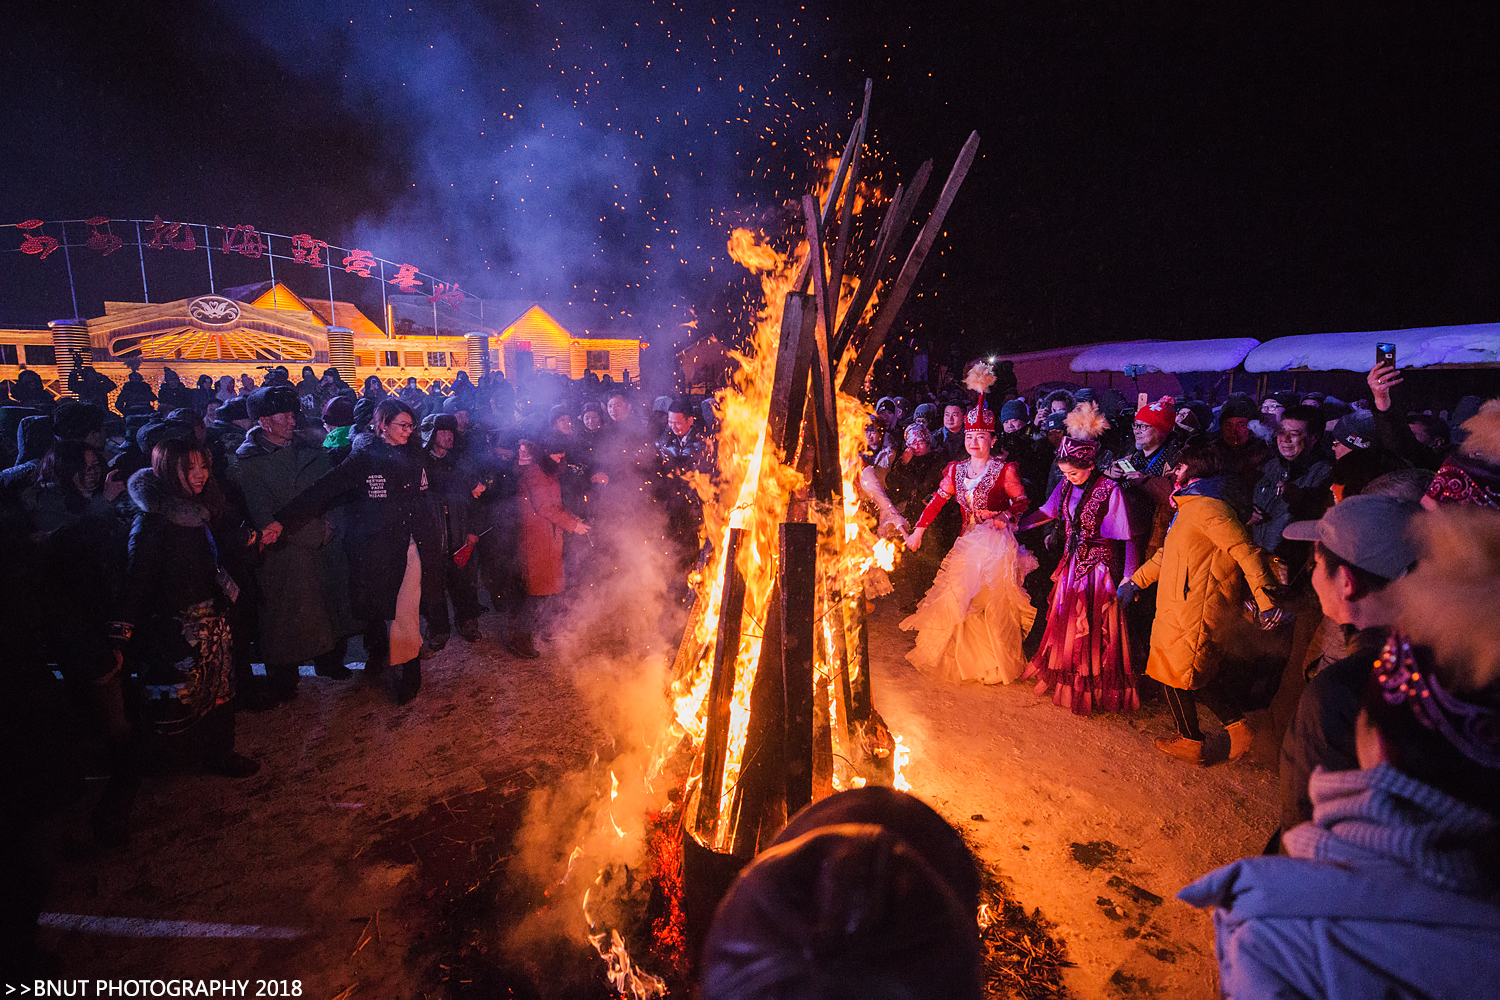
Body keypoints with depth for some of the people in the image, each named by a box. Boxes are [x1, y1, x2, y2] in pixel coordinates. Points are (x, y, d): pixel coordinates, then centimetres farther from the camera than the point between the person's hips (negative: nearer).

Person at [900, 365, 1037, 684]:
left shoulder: (1004, 470, -4)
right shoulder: (956, 470, 8)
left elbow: (1022, 501, -1)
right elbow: (938, 500, 6)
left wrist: (1004, 516, -21)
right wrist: (919, 529, 2)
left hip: (997, 542, -4)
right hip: (967, 543, 5)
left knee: (993, 601, -4)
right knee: (959, 600, 6)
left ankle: (996, 662, 11)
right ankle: (963, 656, 24)